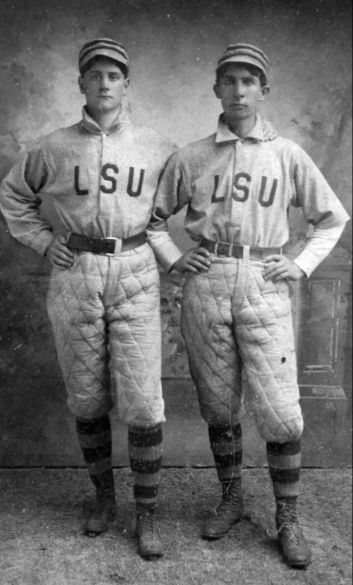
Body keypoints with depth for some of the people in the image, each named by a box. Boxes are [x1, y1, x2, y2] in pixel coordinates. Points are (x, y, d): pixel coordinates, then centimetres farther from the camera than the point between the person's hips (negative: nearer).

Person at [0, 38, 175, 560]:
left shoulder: (156, 149, 3)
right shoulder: (54, 148, 4)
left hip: (135, 276, -1)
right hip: (74, 278, 1)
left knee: (141, 402, -4)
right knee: (86, 398, 10)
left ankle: (147, 516, 13)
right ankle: (104, 497, 32)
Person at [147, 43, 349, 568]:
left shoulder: (287, 155, 6)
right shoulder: (191, 157, 8)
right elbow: (154, 216, 18)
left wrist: (301, 265, 2)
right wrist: (173, 259, 4)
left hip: (264, 288, -1)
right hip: (205, 284, 2)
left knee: (280, 411, -3)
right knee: (218, 404, 10)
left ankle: (287, 518, 15)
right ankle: (231, 499, 30)